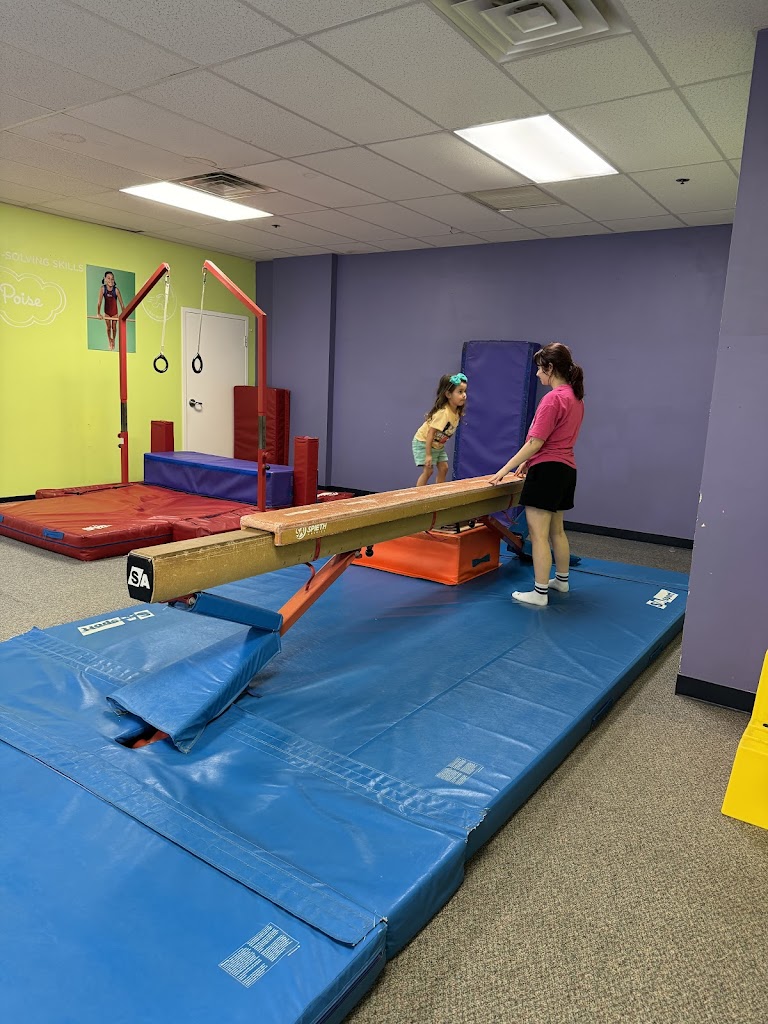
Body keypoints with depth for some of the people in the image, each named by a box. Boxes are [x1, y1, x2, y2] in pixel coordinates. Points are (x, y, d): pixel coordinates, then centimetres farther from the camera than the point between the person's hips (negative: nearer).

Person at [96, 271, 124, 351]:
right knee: (108, 327, 10)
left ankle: (113, 340, 37)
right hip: (107, 311, 0)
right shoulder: (102, 288, -23)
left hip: (115, 312, 0)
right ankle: (109, 341, 31)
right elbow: (99, 302, -22)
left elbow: (121, 303, -22)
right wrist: (98, 313, -28)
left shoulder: (116, 290, -25)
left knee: (114, 327, 13)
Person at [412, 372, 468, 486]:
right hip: (423, 442, -8)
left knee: (444, 468, 6)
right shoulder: (443, 413, -32)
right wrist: (428, 455, -28)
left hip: (438, 445, 8)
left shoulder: (457, 411, -7)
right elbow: (430, 433, -30)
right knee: (428, 470, -11)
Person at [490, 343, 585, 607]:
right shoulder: (575, 397, 12)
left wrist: (505, 469, -14)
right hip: (566, 469, 10)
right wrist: (527, 462, 19)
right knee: (556, 530, 22)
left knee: (538, 534, -3)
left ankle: (539, 593, 2)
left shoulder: (553, 399, -17)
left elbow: (536, 443, -20)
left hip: (547, 470, -10)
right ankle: (562, 580, 36)